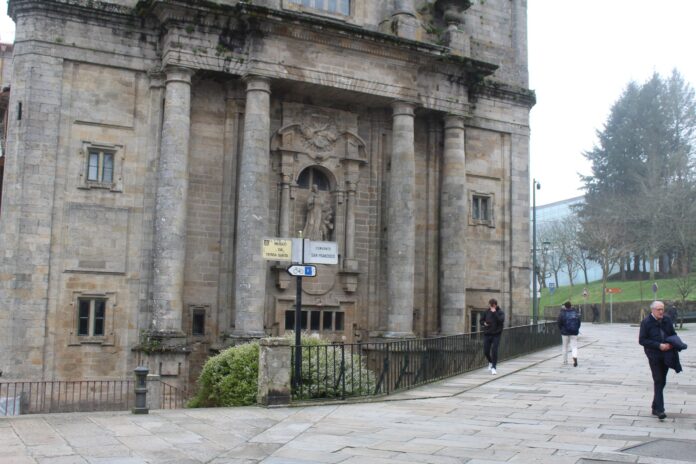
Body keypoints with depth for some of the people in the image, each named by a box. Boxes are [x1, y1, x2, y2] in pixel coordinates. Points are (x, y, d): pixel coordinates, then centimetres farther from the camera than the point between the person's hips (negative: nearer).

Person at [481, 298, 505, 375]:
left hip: (496, 335, -4)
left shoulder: (500, 312, -4)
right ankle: (490, 362, 32)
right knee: (486, 351, 4)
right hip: (487, 334, 4)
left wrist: (494, 312, -21)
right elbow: (481, 320, 17)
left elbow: (501, 320, -22)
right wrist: (484, 323, -5)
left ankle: (493, 367, -1)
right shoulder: (487, 312, 6)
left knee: (494, 351, -10)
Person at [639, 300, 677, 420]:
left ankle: (655, 407, 24)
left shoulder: (667, 320, 5)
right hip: (654, 355, -6)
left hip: (666, 354, 6)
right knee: (658, 381, -11)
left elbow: (673, 334, 16)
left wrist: (672, 344, -7)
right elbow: (642, 340, -12)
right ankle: (659, 410, -12)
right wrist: (659, 345, -20)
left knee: (662, 381, 12)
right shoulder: (646, 322, -10)